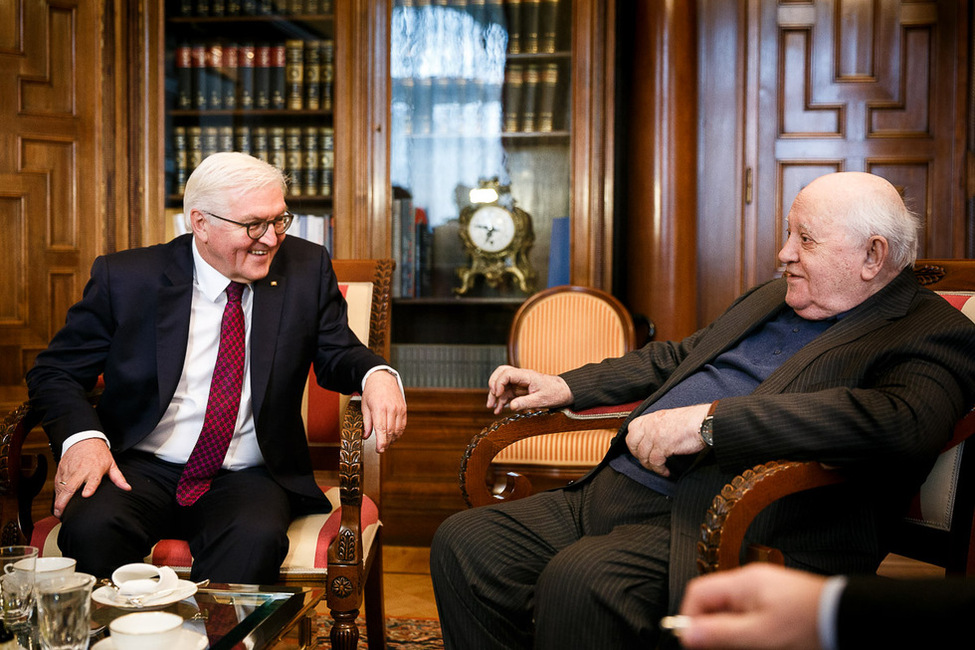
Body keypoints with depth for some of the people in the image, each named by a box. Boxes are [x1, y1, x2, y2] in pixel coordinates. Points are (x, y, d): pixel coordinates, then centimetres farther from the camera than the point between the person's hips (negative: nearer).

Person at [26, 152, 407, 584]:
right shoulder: (126, 277, -2)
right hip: (141, 469, 0)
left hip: (248, 479, 0)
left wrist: (376, 374, -16)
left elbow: (336, 354, 10)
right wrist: (82, 434, -18)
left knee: (255, 539, -32)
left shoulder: (306, 268, 3)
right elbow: (54, 371, 4)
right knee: (90, 527, -30)